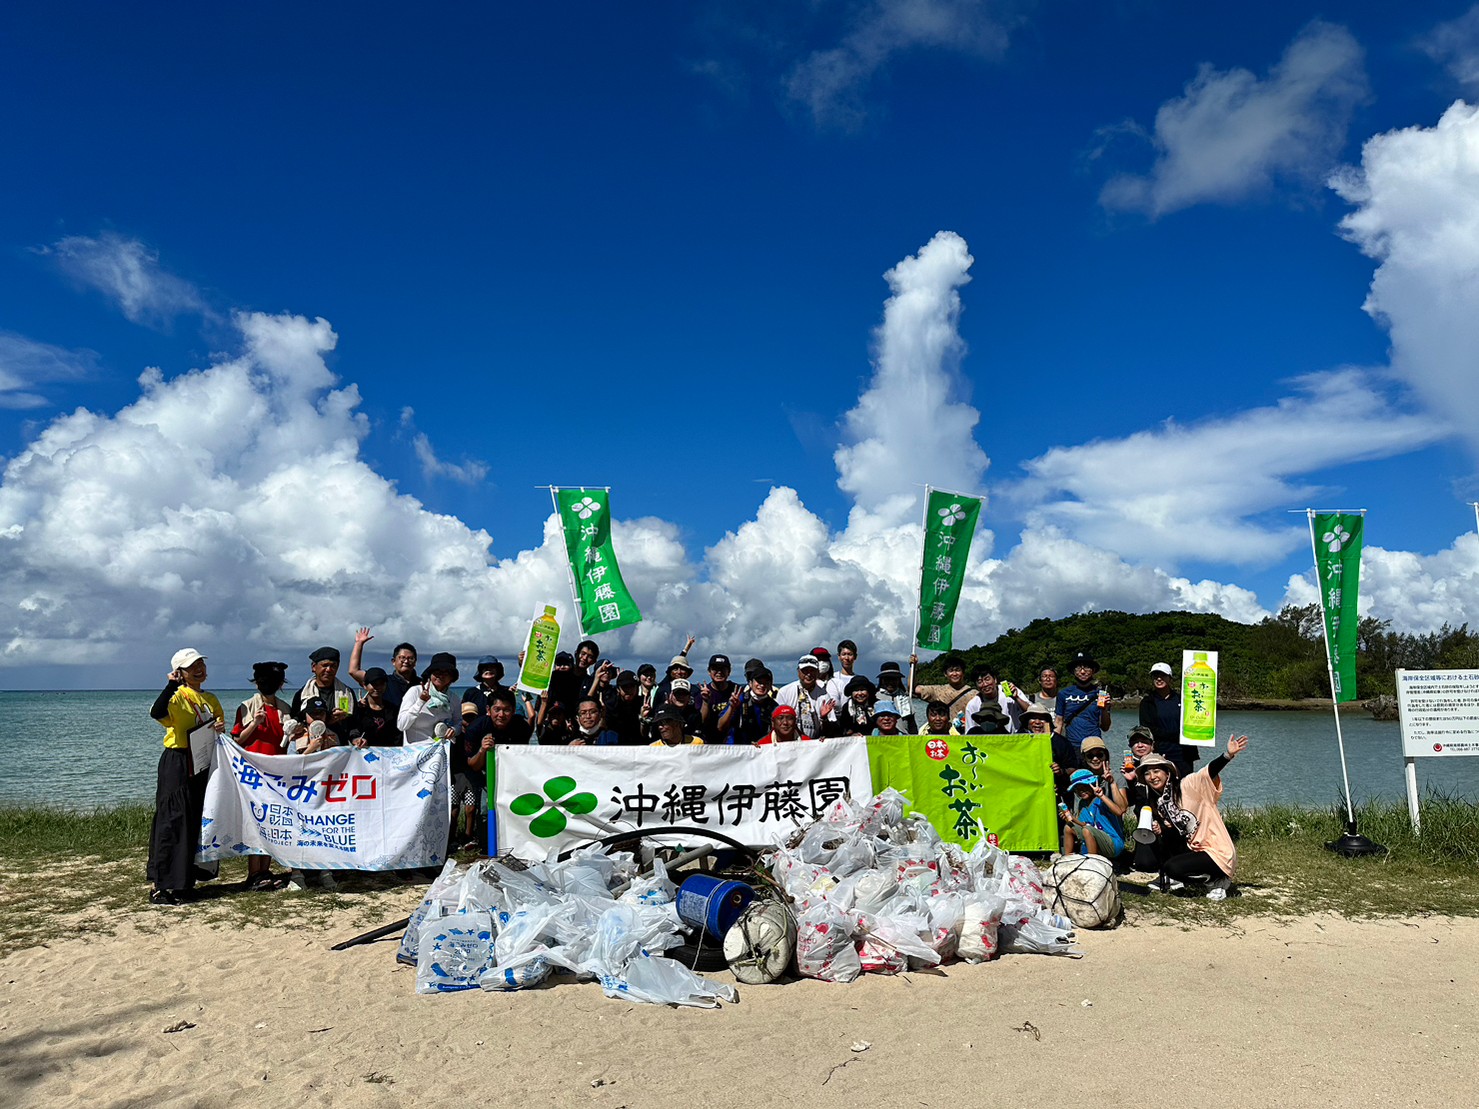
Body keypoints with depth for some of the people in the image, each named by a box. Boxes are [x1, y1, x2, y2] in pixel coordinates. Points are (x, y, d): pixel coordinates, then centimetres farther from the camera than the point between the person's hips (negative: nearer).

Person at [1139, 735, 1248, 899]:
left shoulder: (1187, 786, -13)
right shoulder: (1158, 802, 7)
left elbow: (1210, 771, -30)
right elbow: (1173, 834, 14)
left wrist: (1228, 755, -47)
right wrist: (1160, 831, -8)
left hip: (1218, 853, -8)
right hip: (1193, 848, 8)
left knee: (1172, 867, -23)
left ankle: (1218, 881, 0)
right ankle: (1169, 880, 13)